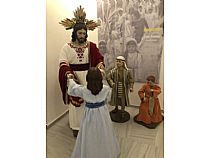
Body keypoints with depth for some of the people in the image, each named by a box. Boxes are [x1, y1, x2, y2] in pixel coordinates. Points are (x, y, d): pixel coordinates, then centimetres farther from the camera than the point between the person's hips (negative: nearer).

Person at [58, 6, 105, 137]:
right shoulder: (67, 47, -3)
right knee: (75, 103, 8)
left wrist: (101, 68, -24)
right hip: (73, 78, -1)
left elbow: (99, 59, -3)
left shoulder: (91, 46, 1)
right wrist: (68, 74, -25)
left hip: (88, 78, 2)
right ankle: (76, 127, 26)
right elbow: (63, 63, -8)